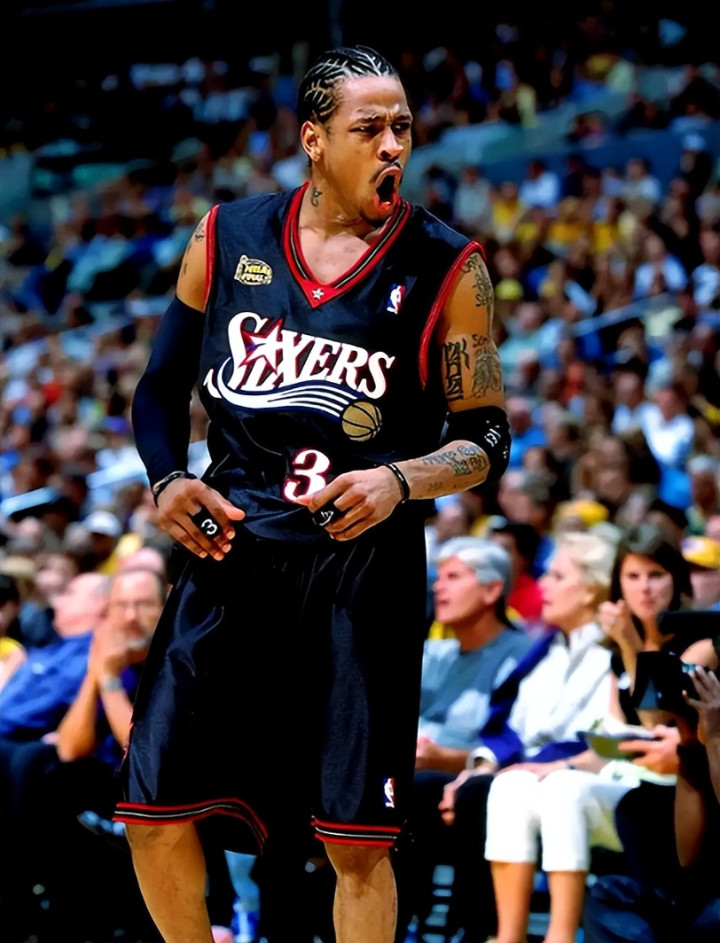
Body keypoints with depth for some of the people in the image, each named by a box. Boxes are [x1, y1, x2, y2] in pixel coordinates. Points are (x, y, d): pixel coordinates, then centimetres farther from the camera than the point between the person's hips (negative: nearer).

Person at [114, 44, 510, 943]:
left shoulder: (445, 268, -1)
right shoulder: (226, 237, 6)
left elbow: (486, 437, 1)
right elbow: (163, 383, 16)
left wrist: (401, 482, -18)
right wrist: (167, 481, -2)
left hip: (363, 569, -2)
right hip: (229, 551, 3)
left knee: (357, 841, -3)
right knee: (153, 808, 2)